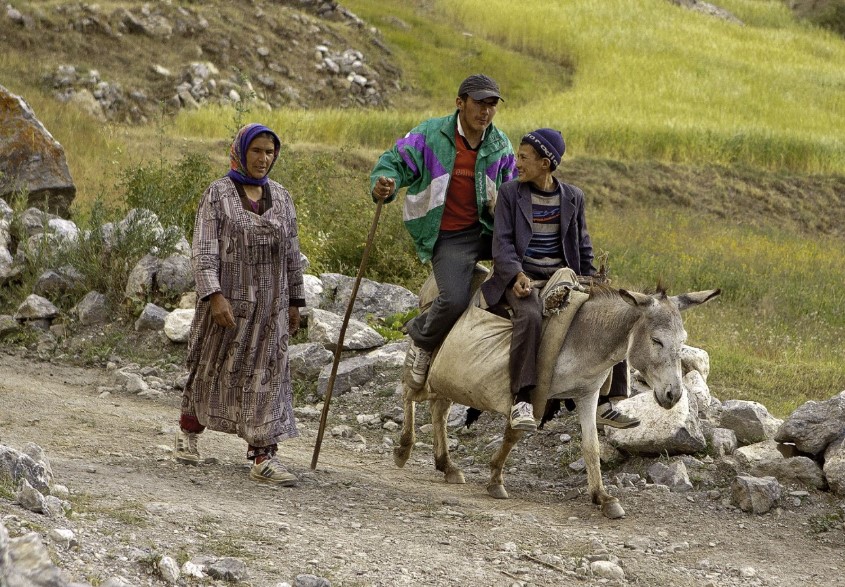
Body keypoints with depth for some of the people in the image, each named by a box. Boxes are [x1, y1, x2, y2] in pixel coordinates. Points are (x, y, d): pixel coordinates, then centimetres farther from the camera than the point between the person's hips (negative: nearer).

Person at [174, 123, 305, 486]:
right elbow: (204, 250, -13)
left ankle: (263, 457, -5)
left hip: (269, 303, 3)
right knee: (213, 368, 11)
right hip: (227, 298, -3)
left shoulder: (280, 197, 8)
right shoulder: (217, 195, -6)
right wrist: (214, 296, -23)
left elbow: (290, 252, 12)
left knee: (266, 374, -3)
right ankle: (189, 432, 35)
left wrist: (294, 302, 11)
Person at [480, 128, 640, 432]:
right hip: (522, 276, -4)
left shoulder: (572, 197, 10)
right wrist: (517, 275, -22)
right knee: (530, 316, -36)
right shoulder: (510, 193, 2)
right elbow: (502, 241, -5)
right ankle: (522, 401, -38)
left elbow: (583, 246, 17)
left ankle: (602, 402, 0)